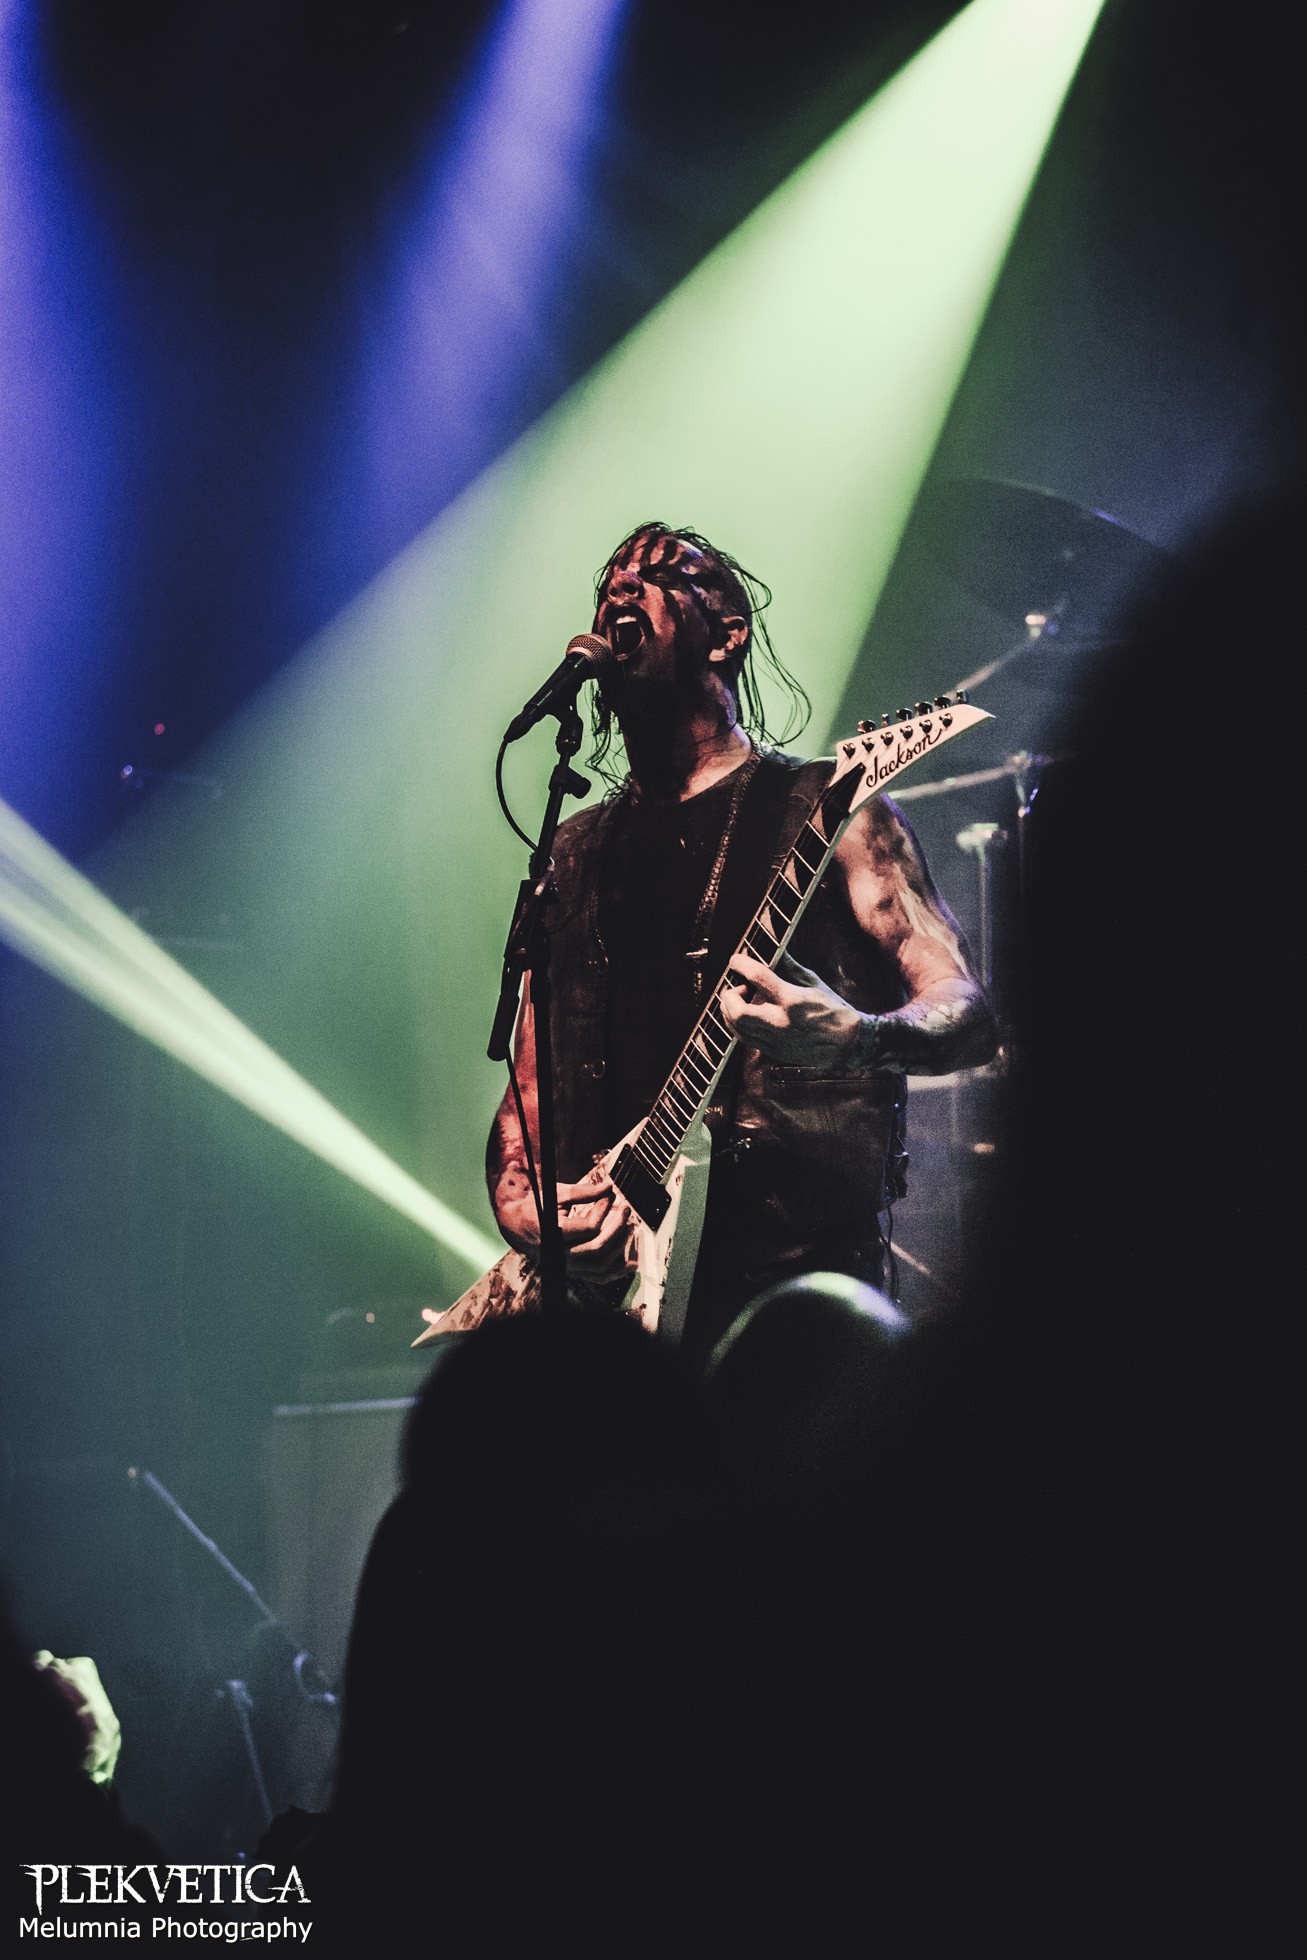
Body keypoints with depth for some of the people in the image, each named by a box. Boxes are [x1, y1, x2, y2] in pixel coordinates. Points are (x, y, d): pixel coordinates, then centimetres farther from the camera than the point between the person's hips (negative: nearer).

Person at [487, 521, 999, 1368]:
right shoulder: (577, 852, 18)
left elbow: (968, 1012, -6)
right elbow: (531, 1087, 18)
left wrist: (859, 1038, -27)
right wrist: (523, 1207, -2)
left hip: (798, 1254, -5)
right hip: (606, 1264, 5)